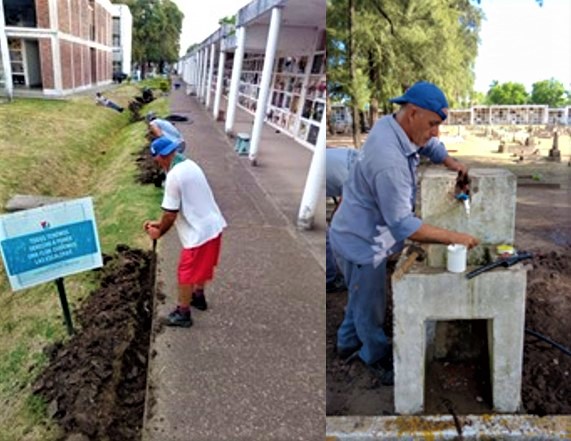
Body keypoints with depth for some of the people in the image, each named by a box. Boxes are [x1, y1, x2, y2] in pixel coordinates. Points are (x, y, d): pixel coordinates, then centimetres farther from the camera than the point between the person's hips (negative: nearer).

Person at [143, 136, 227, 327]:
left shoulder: (174, 176, -21)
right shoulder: (189, 165, 8)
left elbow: (171, 213, -15)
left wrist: (159, 232, 3)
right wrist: (159, 223, 15)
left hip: (199, 232, -9)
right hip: (212, 226, 9)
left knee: (186, 274, 8)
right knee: (201, 266, 28)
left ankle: (182, 314, 23)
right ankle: (198, 297, 48)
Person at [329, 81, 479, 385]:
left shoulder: (391, 125, -5)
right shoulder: (389, 160, -35)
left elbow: (429, 144, 17)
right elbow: (404, 226, -33)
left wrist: (450, 162, 0)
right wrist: (454, 237, -27)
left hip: (360, 235, 10)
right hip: (361, 243, -10)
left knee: (362, 298, 29)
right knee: (370, 307, 14)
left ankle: (348, 344, 50)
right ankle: (378, 358, 38)